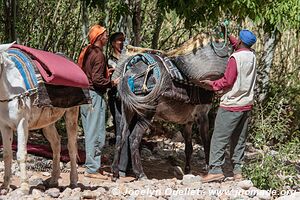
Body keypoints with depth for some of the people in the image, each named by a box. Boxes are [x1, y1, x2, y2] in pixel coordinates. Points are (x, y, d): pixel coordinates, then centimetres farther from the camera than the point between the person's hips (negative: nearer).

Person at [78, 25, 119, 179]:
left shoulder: (86, 52, 14)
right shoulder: (98, 54, -14)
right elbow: (97, 79, -20)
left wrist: (106, 72, 17)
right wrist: (112, 83, -8)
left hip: (84, 95, 10)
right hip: (95, 96, -10)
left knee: (90, 133, 14)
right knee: (96, 134, -6)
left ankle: (92, 166, 20)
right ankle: (92, 168, -5)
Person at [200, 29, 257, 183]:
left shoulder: (235, 57, -17)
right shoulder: (252, 56, 5)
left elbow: (227, 81, -16)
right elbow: (241, 48, 28)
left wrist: (212, 84, -3)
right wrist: (228, 36, 27)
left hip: (231, 105, -7)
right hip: (247, 105, 7)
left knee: (219, 138, -3)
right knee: (239, 139, 12)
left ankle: (215, 170, -7)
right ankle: (237, 171, 11)